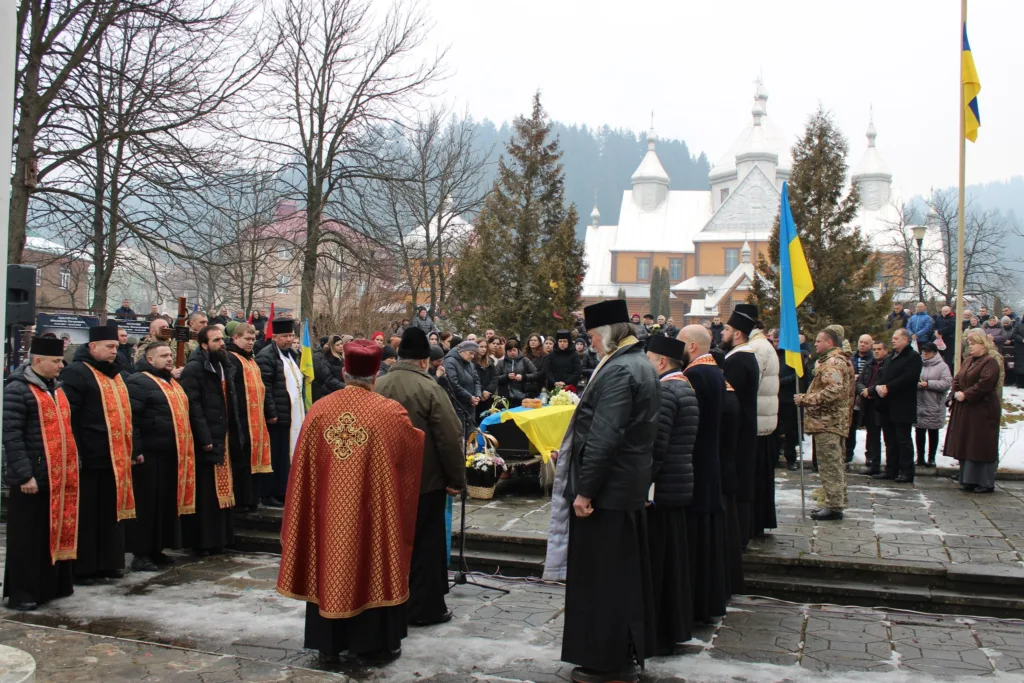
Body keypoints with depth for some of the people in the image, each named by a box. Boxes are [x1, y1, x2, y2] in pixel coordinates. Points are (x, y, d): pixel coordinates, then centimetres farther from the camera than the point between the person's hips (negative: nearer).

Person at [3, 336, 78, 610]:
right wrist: (24, 474, -20)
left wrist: (71, 469, 17)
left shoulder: (56, 387, 14)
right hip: (33, 478, -7)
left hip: (61, 478, 7)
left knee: (57, 532, 14)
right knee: (28, 537, 2)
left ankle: (54, 585, 25)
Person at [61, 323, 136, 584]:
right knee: (85, 515, 0)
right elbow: (68, 417, -15)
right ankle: (81, 568, 9)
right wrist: (75, 454, -19)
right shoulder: (76, 373, -9)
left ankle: (108, 563, 23)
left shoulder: (114, 373, 18)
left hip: (115, 458, 8)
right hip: (89, 459, -8)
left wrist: (133, 447, 20)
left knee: (111, 512, 14)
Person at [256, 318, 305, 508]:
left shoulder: (290, 355, 17)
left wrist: (302, 411, 17)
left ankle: (281, 492, 21)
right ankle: (267, 495, 7)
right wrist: (271, 413, -20)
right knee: (274, 457, -2)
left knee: (287, 457, 13)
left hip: (293, 417, 9)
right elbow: (264, 388, -18)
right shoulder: (266, 356, -11)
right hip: (277, 417, -8)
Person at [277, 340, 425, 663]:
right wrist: (419, 432, 26)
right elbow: (417, 444, 5)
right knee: (372, 567, 10)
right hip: (372, 510, -3)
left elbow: (304, 470, 1)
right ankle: (376, 643, 19)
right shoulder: (390, 412, -13)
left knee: (330, 567, 15)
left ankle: (329, 641, 25)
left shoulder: (319, 410, -5)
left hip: (328, 509, 3)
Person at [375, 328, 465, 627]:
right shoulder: (429, 388, -16)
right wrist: (456, 479, -8)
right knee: (426, 544, 7)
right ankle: (424, 608, 13)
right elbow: (449, 438, -17)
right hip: (426, 480, -5)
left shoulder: (377, 386, 0)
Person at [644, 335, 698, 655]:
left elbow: (656, 446, -23)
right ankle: (675, 627, 29)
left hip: (660, 488, -10)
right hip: (679, 486, 10)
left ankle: (657, 634, 9)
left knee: (655, 562, 0)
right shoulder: (685, 387, 14)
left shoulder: (665, 391, -17)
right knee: (671, 559, 17)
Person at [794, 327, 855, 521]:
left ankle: (834, 506, -5)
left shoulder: (833, 362, -15)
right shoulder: (839, 360, 21)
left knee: (830, 465, -8)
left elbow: (833, 390, -28)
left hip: (827, 421, -11)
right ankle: (836, 502, 23)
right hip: (834, 420, 11)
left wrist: (805, 399, -22)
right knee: (835, 463, 16)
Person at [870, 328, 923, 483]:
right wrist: (878, 386, -6)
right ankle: (891, 470, 16)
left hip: (902, 406, -8)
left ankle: (906, 472, 0)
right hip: (887, 405, 8)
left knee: (903, 439, -4)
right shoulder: (889, 357, 21)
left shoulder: (913, 357, -5)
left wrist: (888, 387, -18)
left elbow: (908, 377, -18)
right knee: (890, 440, 11)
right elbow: (880, 375, 15)